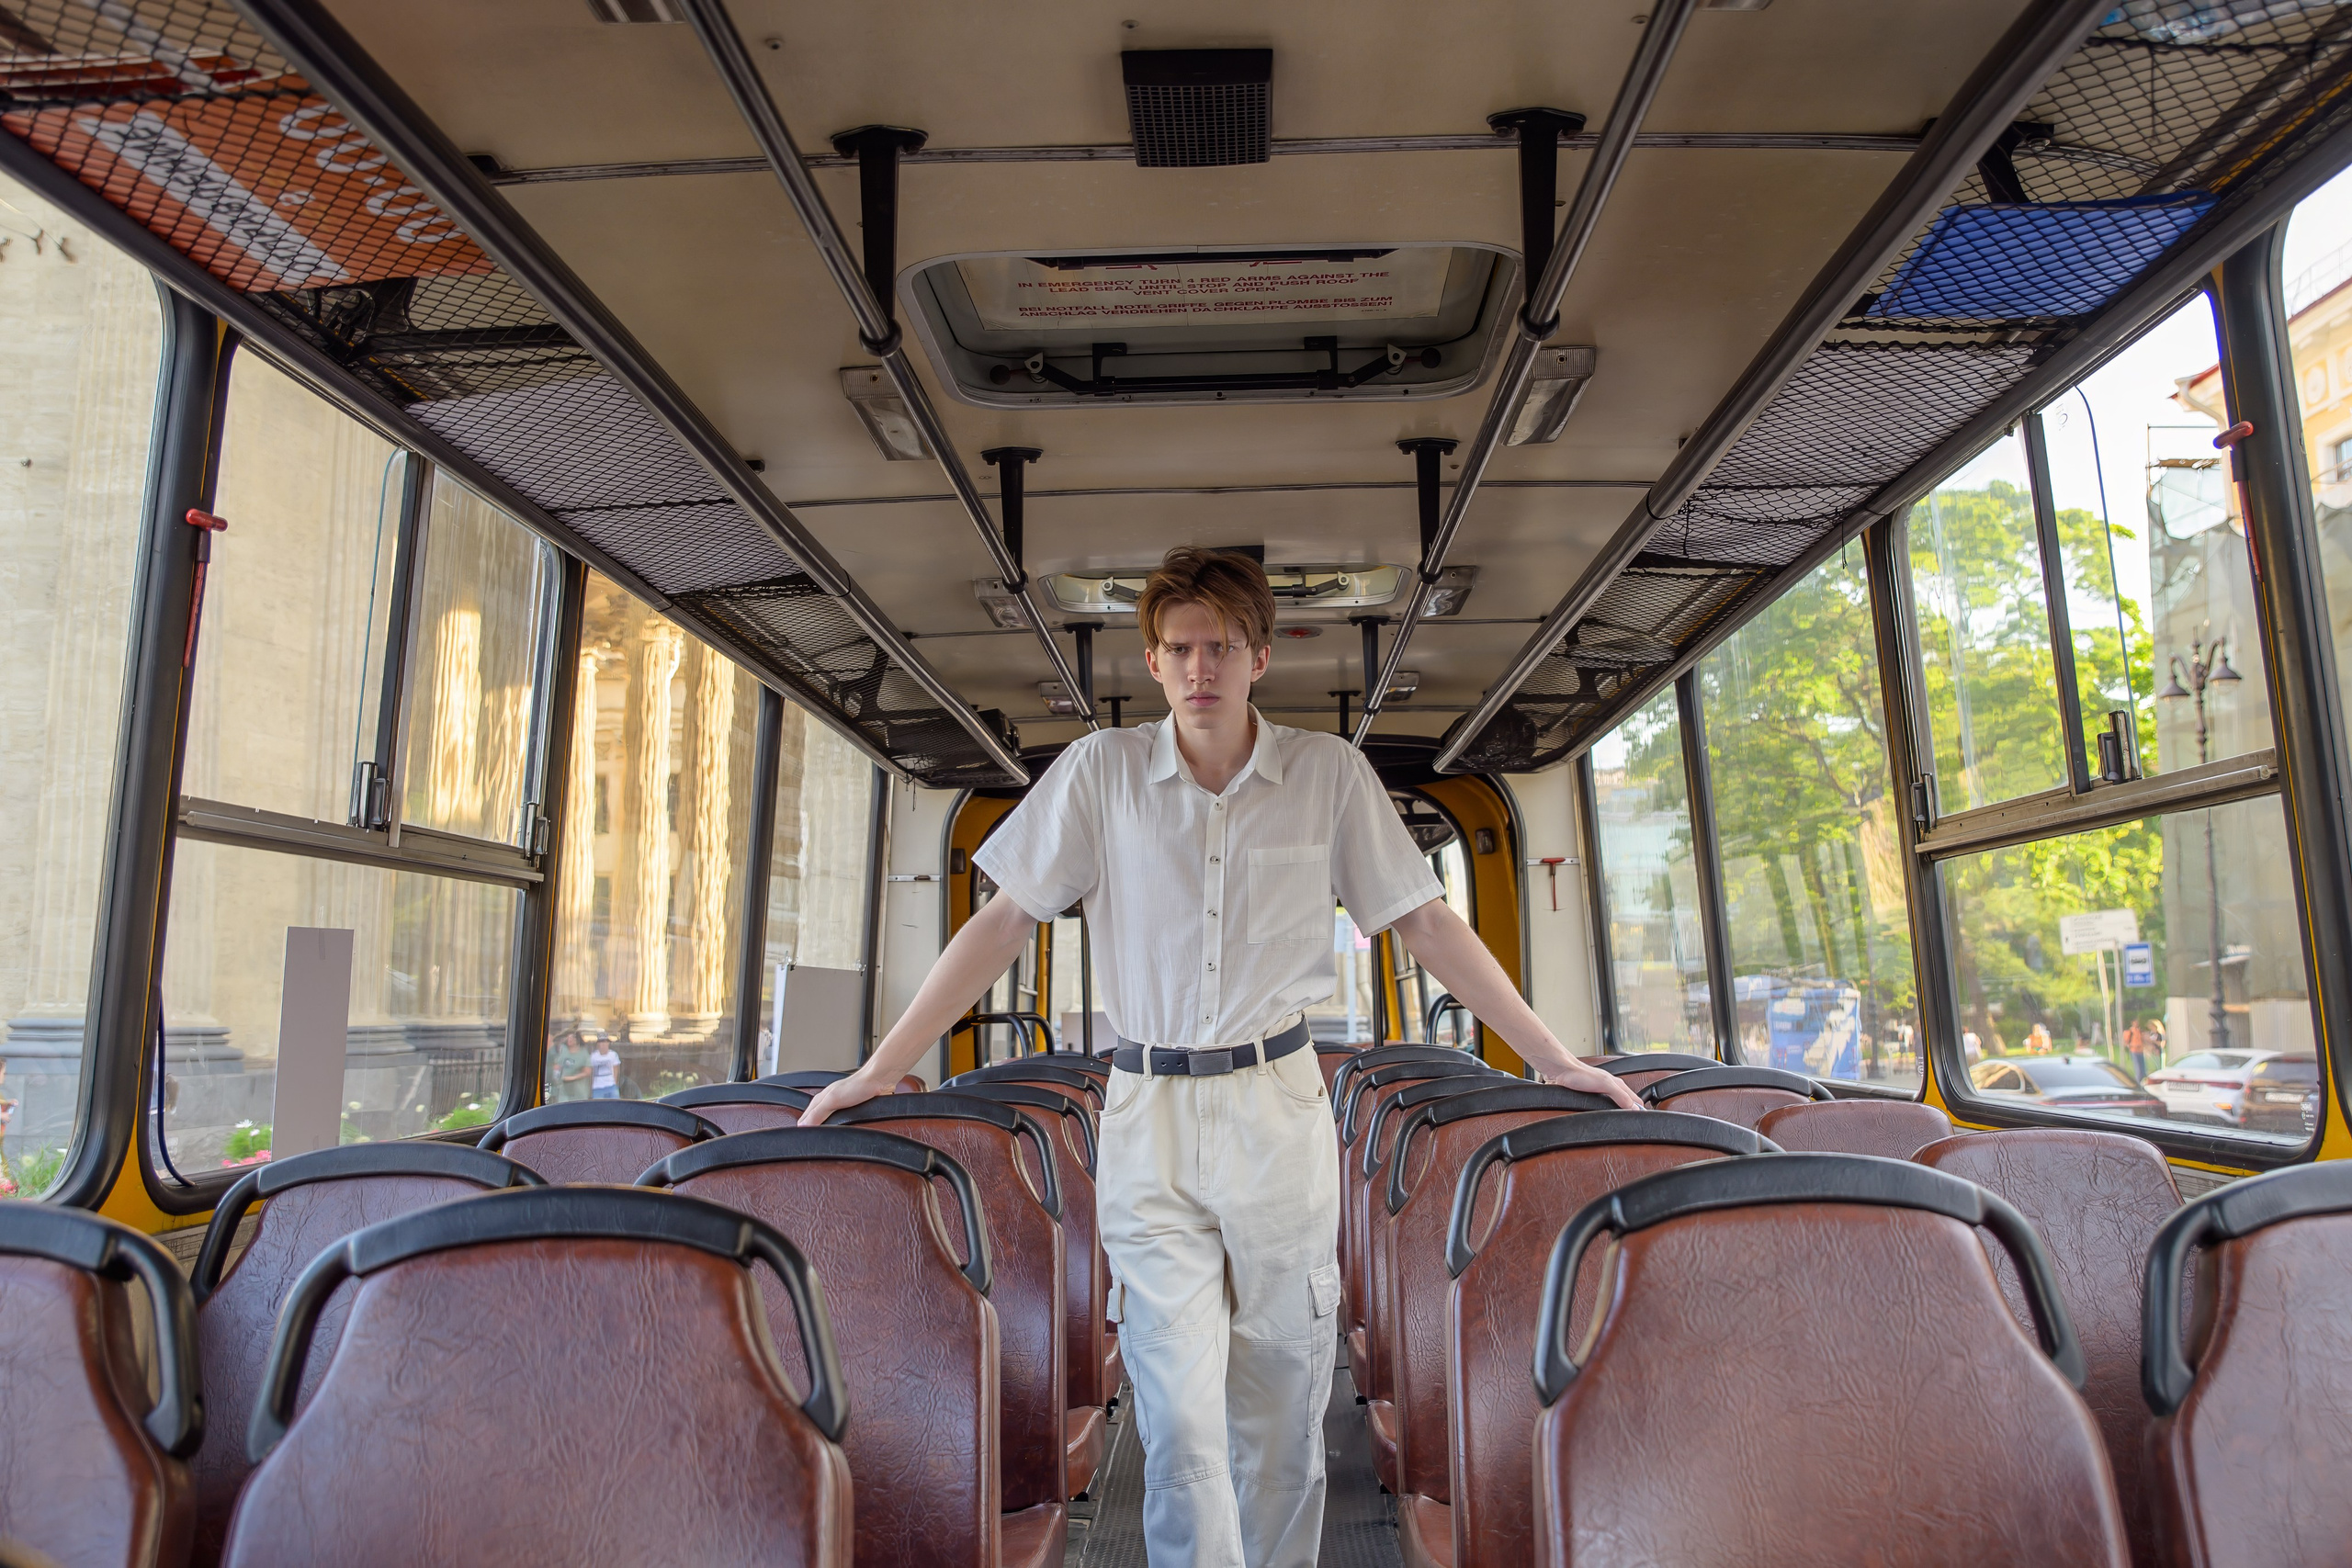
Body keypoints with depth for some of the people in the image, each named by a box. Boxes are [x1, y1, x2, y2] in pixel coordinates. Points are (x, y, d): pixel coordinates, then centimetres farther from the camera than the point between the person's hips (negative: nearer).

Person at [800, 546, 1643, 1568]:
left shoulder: (1330, 774, 0)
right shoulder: (1100, 772, 0)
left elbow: (1427, 923, 4)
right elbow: (1003, 921, 2)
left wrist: (1553, 1059, 2)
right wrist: (881, 1069, 0)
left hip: (1278, 1110, 1)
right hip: (1146, 1115, 0)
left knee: (1281, 1409, 10)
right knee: (1179, 1422, -5)